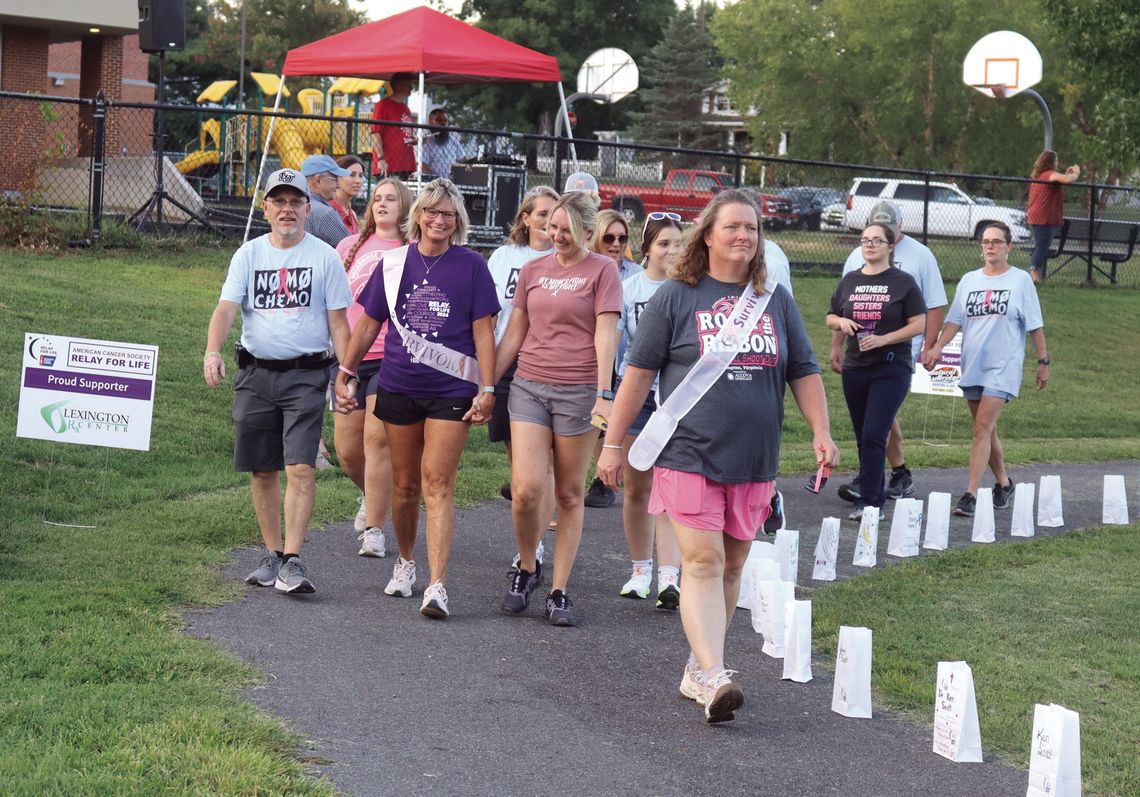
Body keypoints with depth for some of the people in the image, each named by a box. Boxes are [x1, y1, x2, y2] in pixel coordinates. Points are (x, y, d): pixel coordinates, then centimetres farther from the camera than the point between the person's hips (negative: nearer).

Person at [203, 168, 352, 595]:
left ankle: (293, 560, -13)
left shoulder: (324, 256, 2)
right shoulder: (249, 254, 7)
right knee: (261, 470, 9)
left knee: (300, 468, -14)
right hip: (255, 372, 3)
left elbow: (338, 321, 3)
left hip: (306, 373, -3)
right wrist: (212, 351, -22)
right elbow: (226, 307, -4)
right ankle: (272, 554, 21)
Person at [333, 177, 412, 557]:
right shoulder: (351, 245, 13)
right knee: (347, 449, 5)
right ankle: (372, 496, 36)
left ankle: (374, 529, -4)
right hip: (350, 357, 4)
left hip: (393, 358, -3)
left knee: (378, 440, -11)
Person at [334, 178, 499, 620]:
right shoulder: (394, 262, 5)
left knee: (437, 485, -9)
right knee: (405, 485, 12)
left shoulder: (471, 266, -1)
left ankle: (437, 585, -12)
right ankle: (405, 562, 33)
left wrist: (488, 389, -7)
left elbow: (483, 331, -1)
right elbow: (369, 323, 13)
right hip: (398, 388, 3)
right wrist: (346, 373, 11)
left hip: (451, 391, -3)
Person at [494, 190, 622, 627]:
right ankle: (526, 568, 15)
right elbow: (513, 335, 16)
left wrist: (604, 394, -13)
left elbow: (605, 334, -5)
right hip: (529, 386, 3)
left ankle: (559, 591, 10)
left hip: (578, 390, -3)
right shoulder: (532, 270, 12)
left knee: (570, 495, 3)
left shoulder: (602, 270, 1)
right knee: (526, 489, -10)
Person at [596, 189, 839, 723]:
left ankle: (698, 668, 21)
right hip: (689, 454, -4)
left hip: (754, 460, 4)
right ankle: (712, 678, -20)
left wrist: (821, 433, 3)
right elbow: (639, 372, 2)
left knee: (731, 565, 9)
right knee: (702, 562, -13)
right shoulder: (675, 297, 1)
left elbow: (804, 372, 15)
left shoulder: (776, 300, 11)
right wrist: (613, 443, 1)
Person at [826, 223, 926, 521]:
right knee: (863, 437, 10)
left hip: (891, 370, -5)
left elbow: (918, 324, -5)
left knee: (873, 436, -14)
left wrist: (882, 339, -16)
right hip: (855, 369, 5)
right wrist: (841, 321, -5)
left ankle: (869, 501, -12)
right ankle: (877, 495, 22)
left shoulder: (903, 282, -2)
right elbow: (830, 318, 19)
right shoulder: (849, 281, 12)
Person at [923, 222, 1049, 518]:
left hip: (1003, 366, -5)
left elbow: (1035, 326, 4)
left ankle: (970, 495, -19)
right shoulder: (969, 281, 11)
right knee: (986, 430, 13)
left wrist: (1043, 362, 4)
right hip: (972, 366, 5)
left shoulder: (1021, 280, 1)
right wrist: (938, 347, -7)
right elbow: (955, 320, 9)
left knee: (983, 428, -16)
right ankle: (1003, 483, 31)